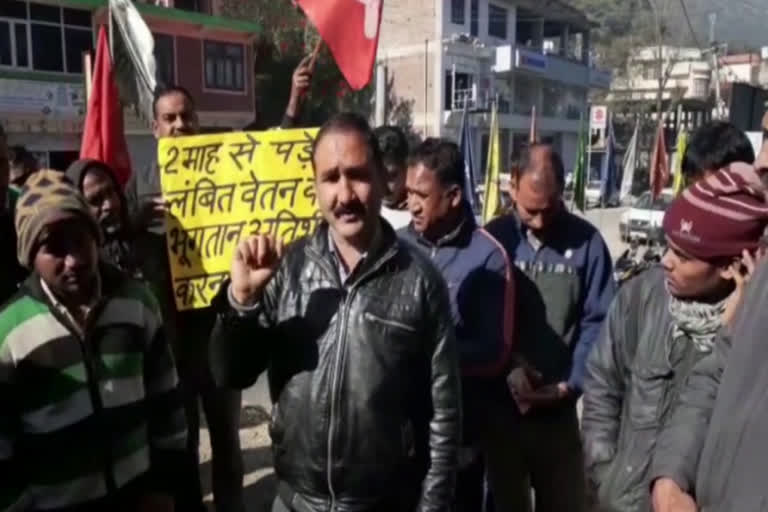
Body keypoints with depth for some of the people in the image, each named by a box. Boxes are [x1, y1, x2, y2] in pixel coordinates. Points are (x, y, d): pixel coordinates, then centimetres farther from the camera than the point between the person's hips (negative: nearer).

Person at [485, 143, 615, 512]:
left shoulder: (586, 241, -5)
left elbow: (598, 322, -4)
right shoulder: (492, 239, -5)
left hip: (559, 409, 1)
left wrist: (570, 384, -14)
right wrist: (507, 369, -17)